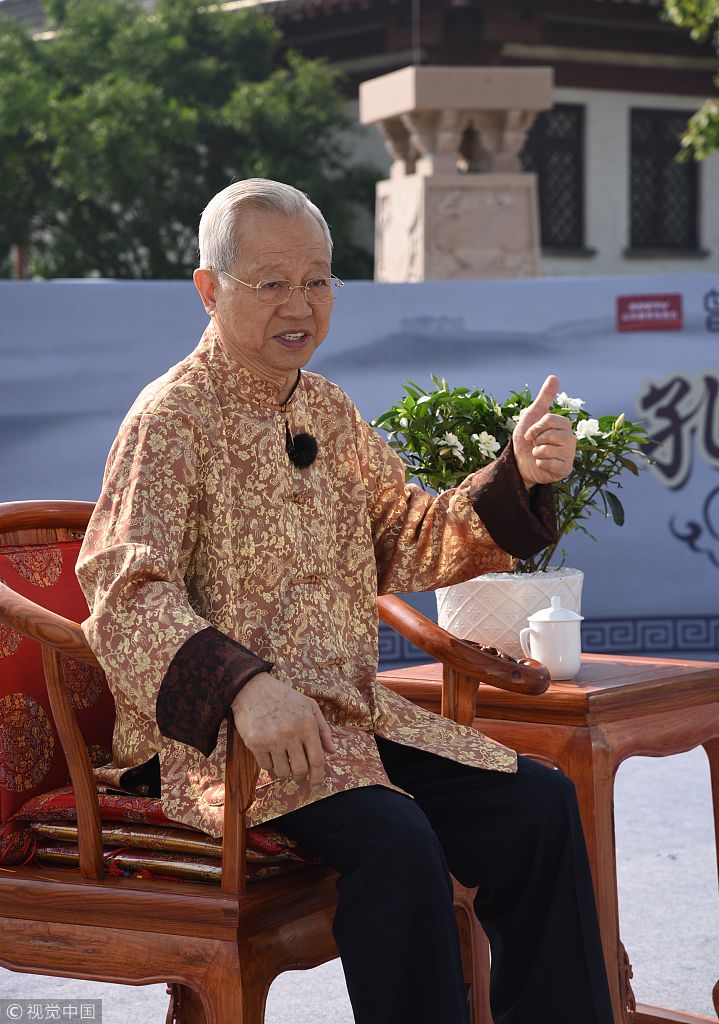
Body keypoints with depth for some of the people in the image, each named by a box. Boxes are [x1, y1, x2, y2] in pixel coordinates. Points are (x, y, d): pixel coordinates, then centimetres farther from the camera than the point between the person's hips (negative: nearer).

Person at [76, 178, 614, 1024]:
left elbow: (403, 546, 17)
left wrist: (517, 477, 0)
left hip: (353, 716, 7)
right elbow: (126, 596, -20)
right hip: (219, 735, -7)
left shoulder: (326, 409, 15)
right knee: (396, 842, -30)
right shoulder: (173, 417, -9)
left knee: (539, 805, -5)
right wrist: (246, 686, -36)